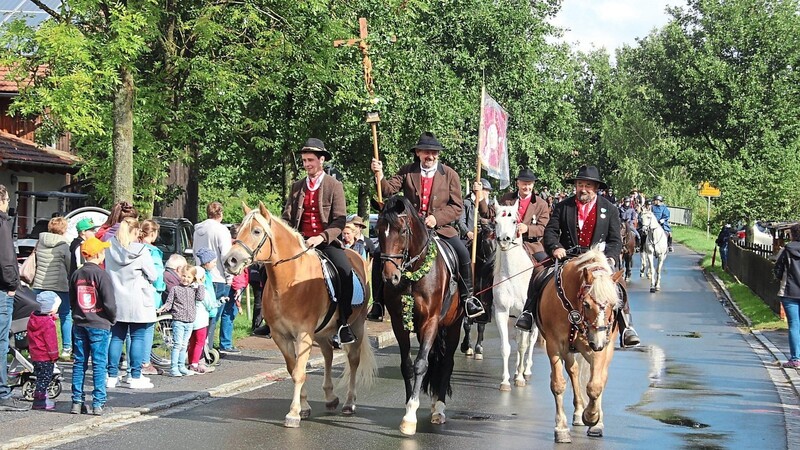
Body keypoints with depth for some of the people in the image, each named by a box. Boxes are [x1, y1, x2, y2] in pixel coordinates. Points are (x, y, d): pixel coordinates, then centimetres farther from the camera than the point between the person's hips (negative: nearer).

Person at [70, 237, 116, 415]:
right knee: (99, 364, -1)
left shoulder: (76, 275, 6)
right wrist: (112, 319, 0)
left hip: (79, 325, 6)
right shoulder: (102, 275, -13)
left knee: (79, 363, 10)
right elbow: (109, 303, -16)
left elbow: (72, 301, 12)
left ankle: (77, 402, 11)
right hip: (99, 325, -6)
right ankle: (98, 404, -1)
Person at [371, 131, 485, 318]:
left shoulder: (450, 175, 4)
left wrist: (436, 218, -14)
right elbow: (389, 189, -4)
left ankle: (467, 296, 0)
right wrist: (379, 175, -24)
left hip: (441, 227, -1)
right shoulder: (407, 171, 7)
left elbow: (457, 207, 0)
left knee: (463, 253, -20)